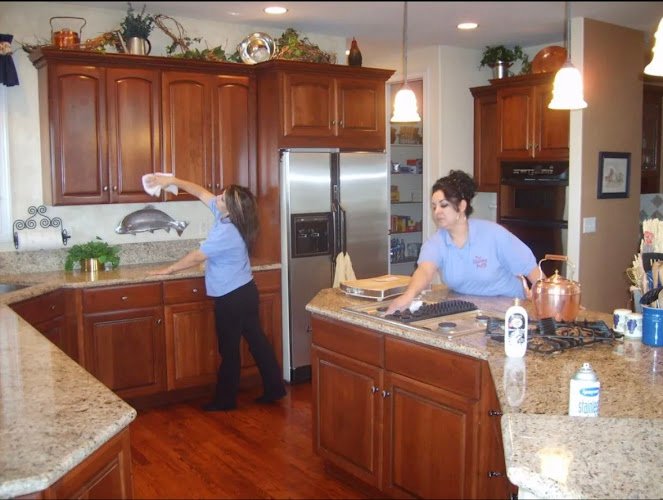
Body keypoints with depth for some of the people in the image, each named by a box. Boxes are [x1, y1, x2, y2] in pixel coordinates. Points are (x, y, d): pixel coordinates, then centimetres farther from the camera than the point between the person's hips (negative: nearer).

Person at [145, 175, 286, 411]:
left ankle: (225, 399, 18)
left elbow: (195, 258, -15)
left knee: (229, 349, 4)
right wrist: (173, 180, 9)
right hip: (245, 292, 9)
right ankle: (274, 388, 22)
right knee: (256, 340, 14)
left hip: (231, 298, -9)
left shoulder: (225, 232, -25)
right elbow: (202, 192, 11)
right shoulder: (227, 216, 0)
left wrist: (169, 269, -1)